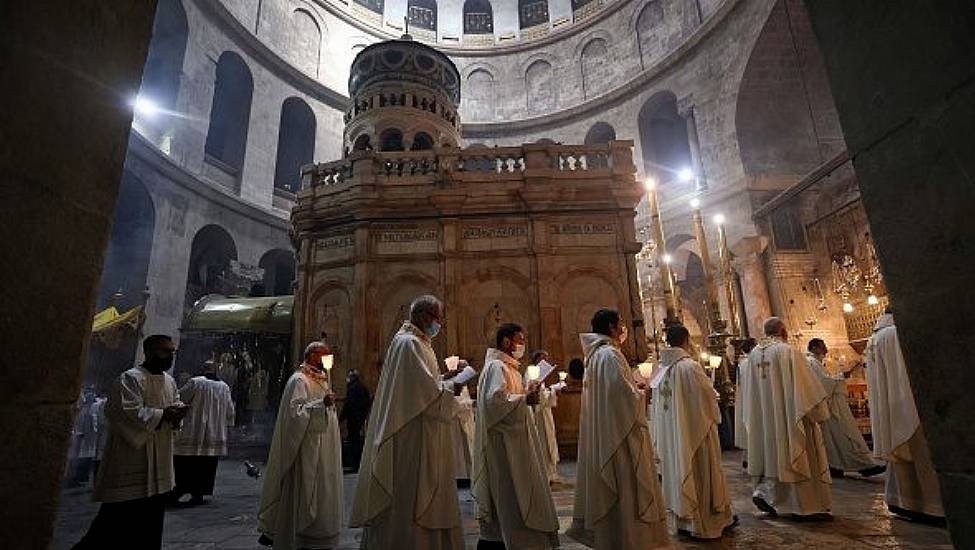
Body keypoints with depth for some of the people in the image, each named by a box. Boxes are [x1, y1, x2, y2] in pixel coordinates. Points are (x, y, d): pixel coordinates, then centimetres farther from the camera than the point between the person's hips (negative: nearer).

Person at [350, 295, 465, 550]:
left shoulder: (416, 342, 15)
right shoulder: (409, 343, -17)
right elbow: (426, 391, -22)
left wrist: (444, 379, 7)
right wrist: (451, 388, -8)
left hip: (421, 436, 10)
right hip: (412, 438, -10)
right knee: (411, 494, 1)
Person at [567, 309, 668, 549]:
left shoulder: (594, 354, 11)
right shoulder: (610, 354, -18)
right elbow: (625, 394, -23)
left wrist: (634, 389, 15)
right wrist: (641, 394, -3)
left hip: (599, 432, 10)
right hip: (618, 430, -10)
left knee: (605, 482, 17)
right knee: (624, 483, 2)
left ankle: (599, 529, 27)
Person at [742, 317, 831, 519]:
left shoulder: (754, 354, 6)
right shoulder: (788, 351, -13)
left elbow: (748, 388, 11)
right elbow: (806, 384, -12)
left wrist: (754, 416, 20)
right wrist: (819, 412, -2)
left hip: (763, 417, 6)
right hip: (789, 414, -6)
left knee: (774, 454, 16)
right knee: (801, 457, 5)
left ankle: (764, 492, 9)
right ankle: (809, 507, 13)